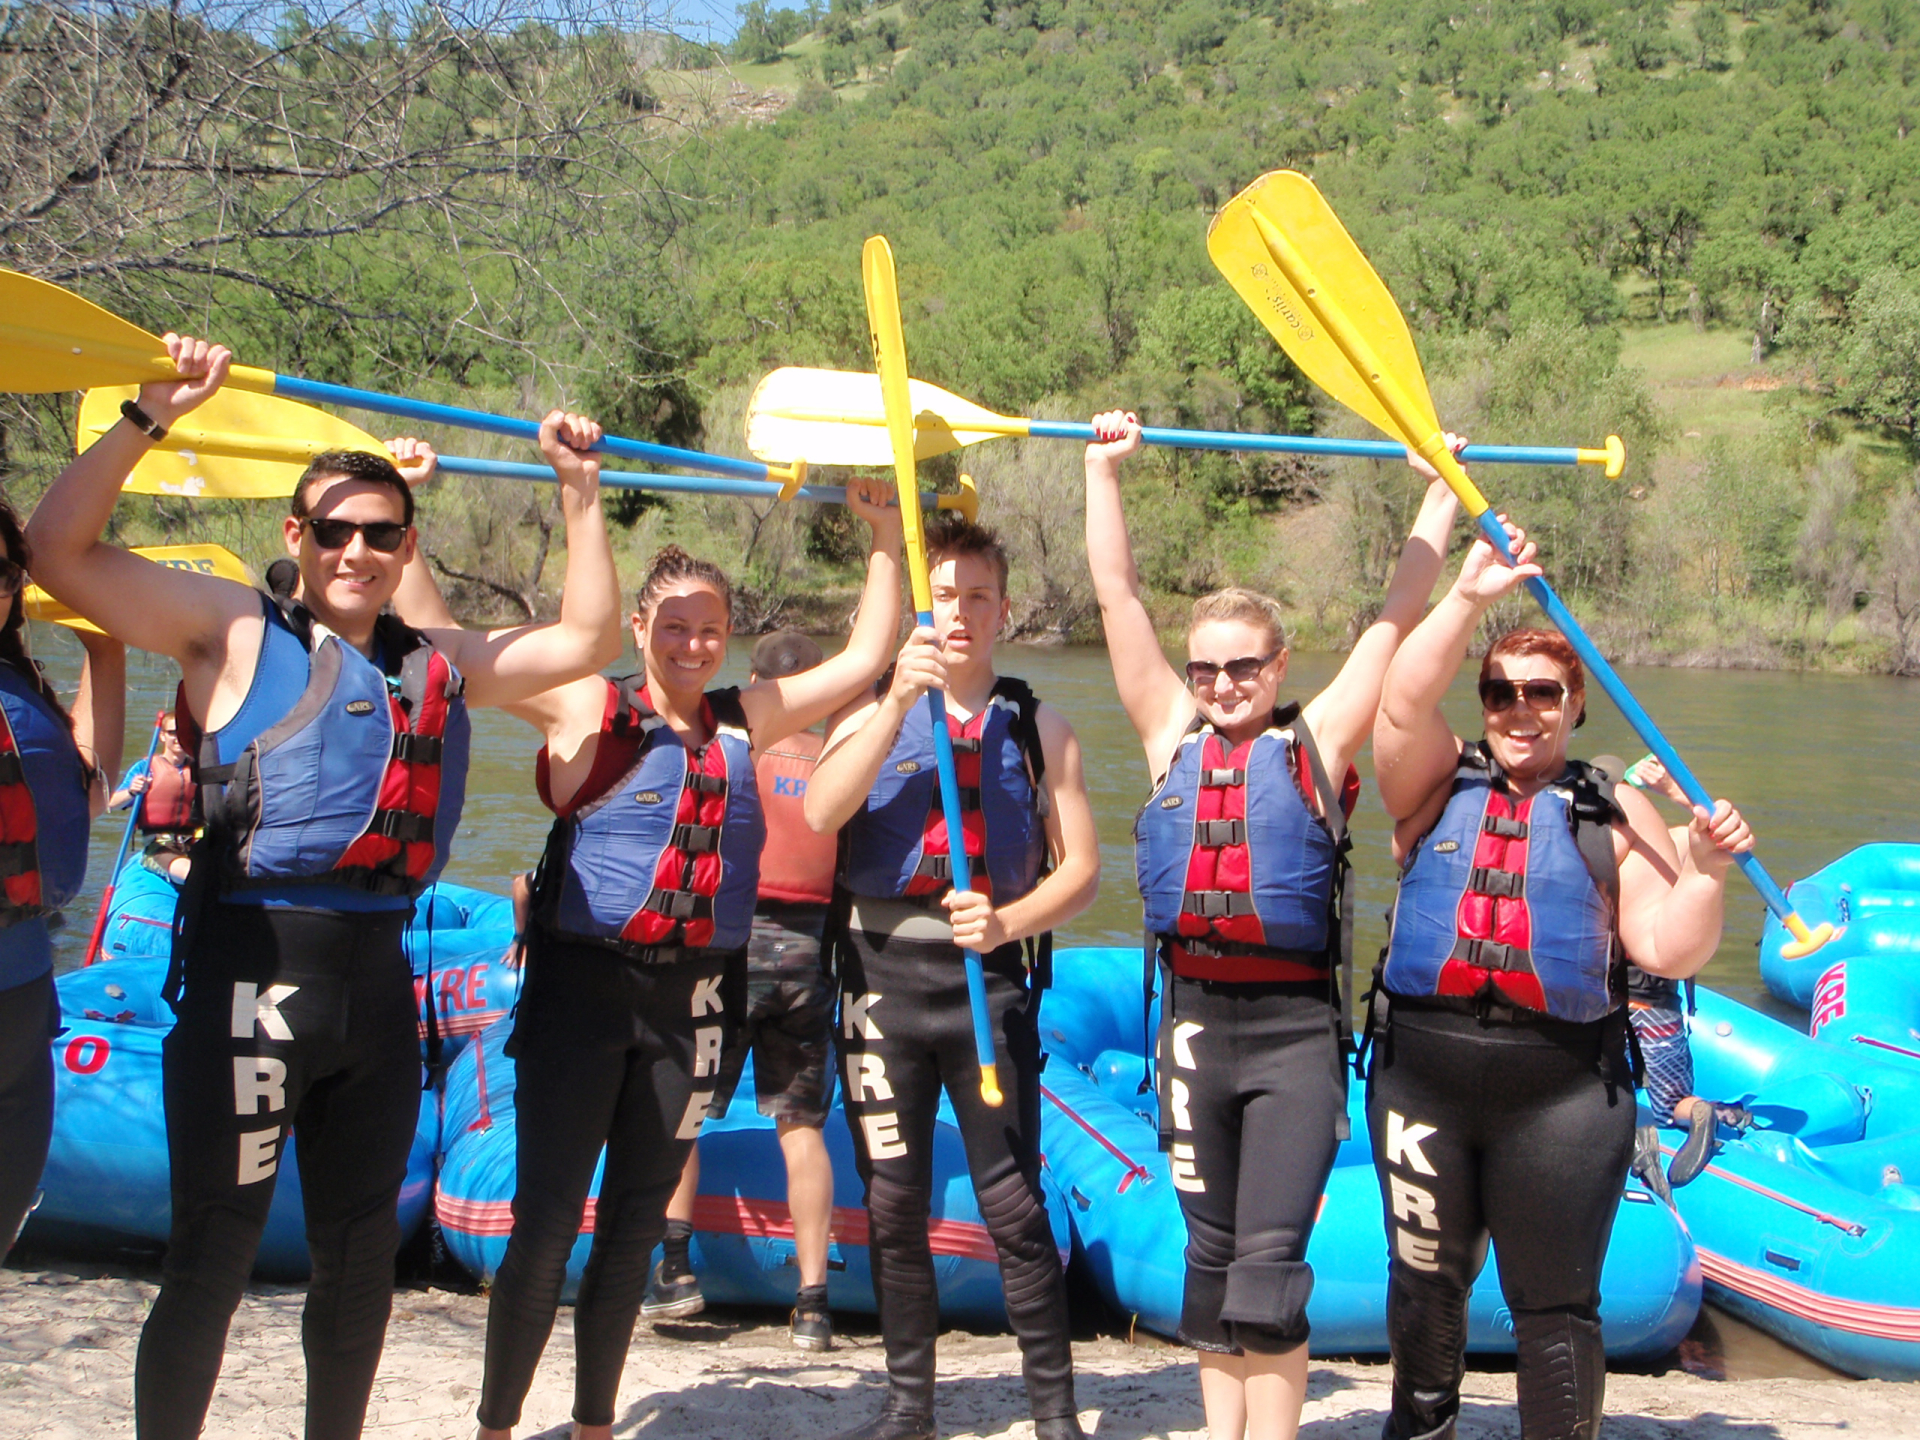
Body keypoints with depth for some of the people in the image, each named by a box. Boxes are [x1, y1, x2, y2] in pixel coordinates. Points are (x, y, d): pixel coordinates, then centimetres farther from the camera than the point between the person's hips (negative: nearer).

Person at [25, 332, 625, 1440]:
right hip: (251, 977, -5)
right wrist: (151, 420, -12)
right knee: (215, 1255, -2)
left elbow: (587, 640, 21)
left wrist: (582, 496, 18)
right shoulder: (234, 630, 1)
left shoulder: (442, 665, 16)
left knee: (362, 1249, 15)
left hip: (378, 975, 6)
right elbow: (61, 550, -7)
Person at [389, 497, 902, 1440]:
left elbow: (864, 658, 15)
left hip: (690, 1001, 4)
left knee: (634, 1225, 12)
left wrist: (886, 537, 12)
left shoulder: (745, 721, 10)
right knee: (546, 1221, -3)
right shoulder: (587, 708, -3)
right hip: (582, 986, -4)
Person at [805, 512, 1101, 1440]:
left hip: (988, 980, -1)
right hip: (882, 973, 1)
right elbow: (820, 815, -12)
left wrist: (1008, 922, -13)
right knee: (893, 1202, 8)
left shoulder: (1036, 727, 7)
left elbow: (1081, 867, 5)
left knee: (1013, 1202, -3)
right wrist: (899, 699, -18)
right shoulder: (872, 711, 7)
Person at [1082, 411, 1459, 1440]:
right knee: (1210, 1255, 12)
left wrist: (1441, 489, 5)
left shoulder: (1316, 740, 3)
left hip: (1295, 1027, -3)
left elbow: (1401, 613, 3)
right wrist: (1103, 469, 6)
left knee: (1268, 1263, -7)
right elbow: (1116, 596, 7)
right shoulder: (1172, 737, 8)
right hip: (1195, 1018, 3)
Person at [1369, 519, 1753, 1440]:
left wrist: (1706, 873, -16)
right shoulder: (1438, 786, 7)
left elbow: (1667, 951, -2)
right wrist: (1469, 598, -17)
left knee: (1554, 1302, 4)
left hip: (1562, 1096, -2)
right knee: (1424, 1278, 17)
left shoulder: (1616, 815, 5)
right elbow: (1403, 702, -13)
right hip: (1422, 1077, 2)